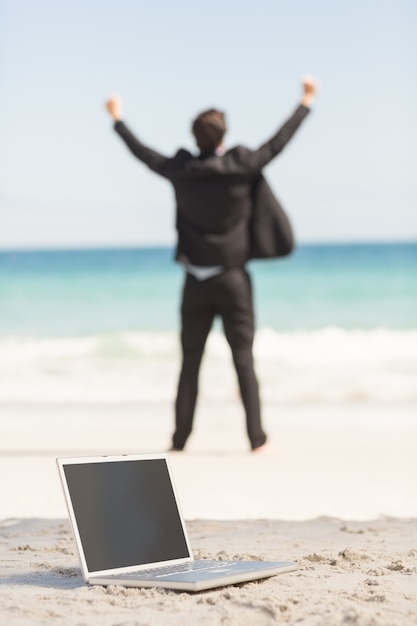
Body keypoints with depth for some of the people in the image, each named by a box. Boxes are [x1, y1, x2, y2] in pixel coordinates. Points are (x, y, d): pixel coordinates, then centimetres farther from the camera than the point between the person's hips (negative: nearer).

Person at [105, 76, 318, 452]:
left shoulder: (181, 170, -2)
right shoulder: (241, 166, -8)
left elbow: (145, 154, 13)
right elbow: (278, 143, 1)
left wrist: (118, 120, 28)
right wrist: (306, 103, 13)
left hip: (196, 281, 2)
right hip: (232, 279, -2)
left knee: (190, 361, 8)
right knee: (243, 358, 0)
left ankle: (180, 438, 10)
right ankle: (257, 438, -2)